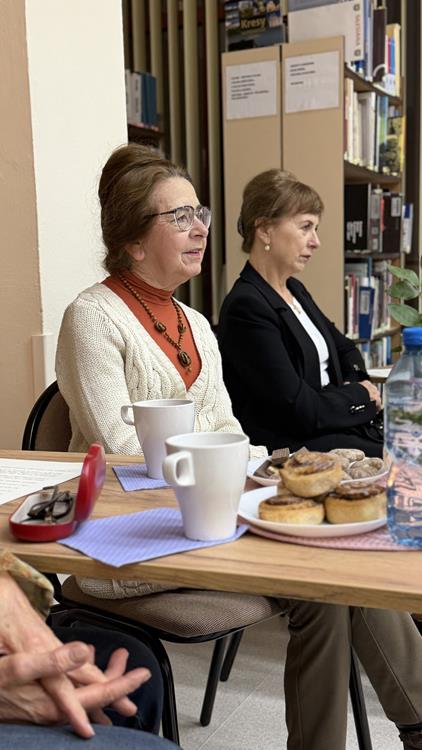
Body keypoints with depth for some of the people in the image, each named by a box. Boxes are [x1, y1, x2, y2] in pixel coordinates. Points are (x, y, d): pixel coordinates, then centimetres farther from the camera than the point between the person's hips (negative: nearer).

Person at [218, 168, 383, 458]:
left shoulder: (296, 290, 12)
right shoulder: (246, 307, -17)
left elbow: (345, 349, 25)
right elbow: (300, 410, -20)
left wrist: (358, 385, 2)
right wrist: (361, 395, -2)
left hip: (336, 422, 9)